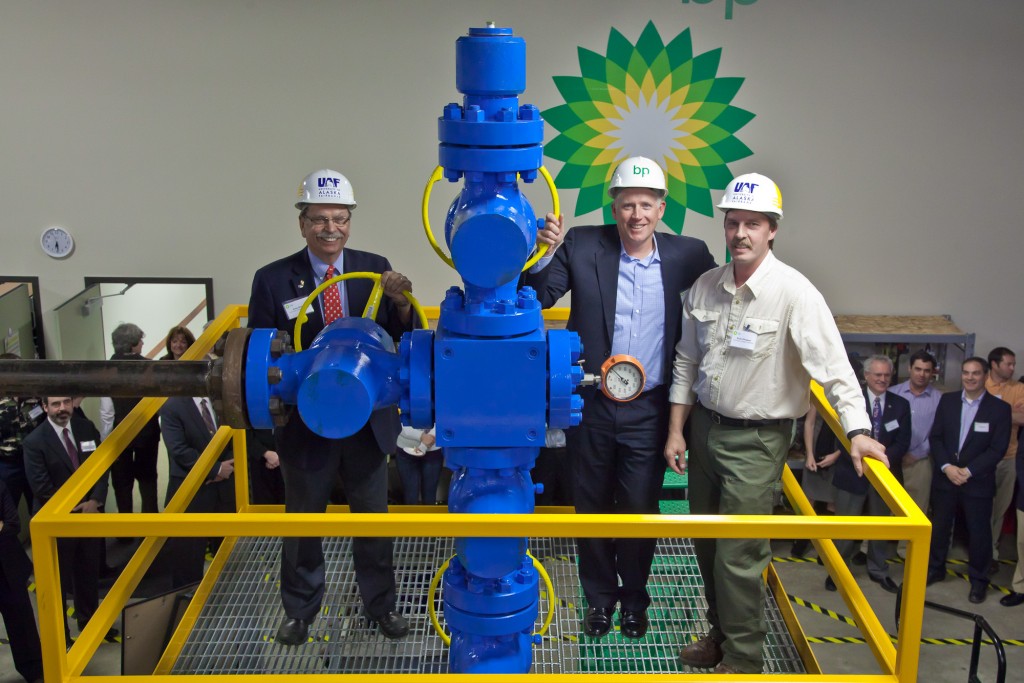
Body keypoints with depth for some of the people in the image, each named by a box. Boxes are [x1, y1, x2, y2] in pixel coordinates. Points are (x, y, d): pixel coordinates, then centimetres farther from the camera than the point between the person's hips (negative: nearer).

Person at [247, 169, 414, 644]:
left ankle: (381, 605, 37)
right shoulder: (272, 279, -9)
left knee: (374, 519, 17)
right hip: (305, 423, -1)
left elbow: (403, 339, -4)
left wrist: (401, 303, -24)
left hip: (368, 422, 1)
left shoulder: (375, 269, -4)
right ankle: (300, 610, 39)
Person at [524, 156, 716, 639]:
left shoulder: (687, 255, -5)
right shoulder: (582, 245, -7)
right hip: (590, 405, 0)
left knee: (640, 510, 11)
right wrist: (543, 253, -25)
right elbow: (537, 298, -7)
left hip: (648, 410, 0)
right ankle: (599, 597, 36)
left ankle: (634, 598, 35)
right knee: (592, 507, 15)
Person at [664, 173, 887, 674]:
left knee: (737, 556, -2)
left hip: (756, 440, -6)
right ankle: (720, 635, 38)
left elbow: (832, 366, -20)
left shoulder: (794, 293, -16)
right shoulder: (705, 287, 1)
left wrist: (857, 431, -29)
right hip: (705, 426, 6)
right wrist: (676, 430, 7)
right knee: (706, 544, 18)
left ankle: (743, 659, 18)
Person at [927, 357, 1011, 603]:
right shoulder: (947, 400, 3)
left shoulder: (1000, 408, -6)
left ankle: (978, 580, 22)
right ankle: (935, 569, 31)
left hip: (978, 481, -3)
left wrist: (968, 471, -15)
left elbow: (998, 449, -9)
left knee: (979, 531, 6)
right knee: (939, 526, 13)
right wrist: (947, 467, -12)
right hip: (945, 477, 3)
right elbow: (936, 437, 2)